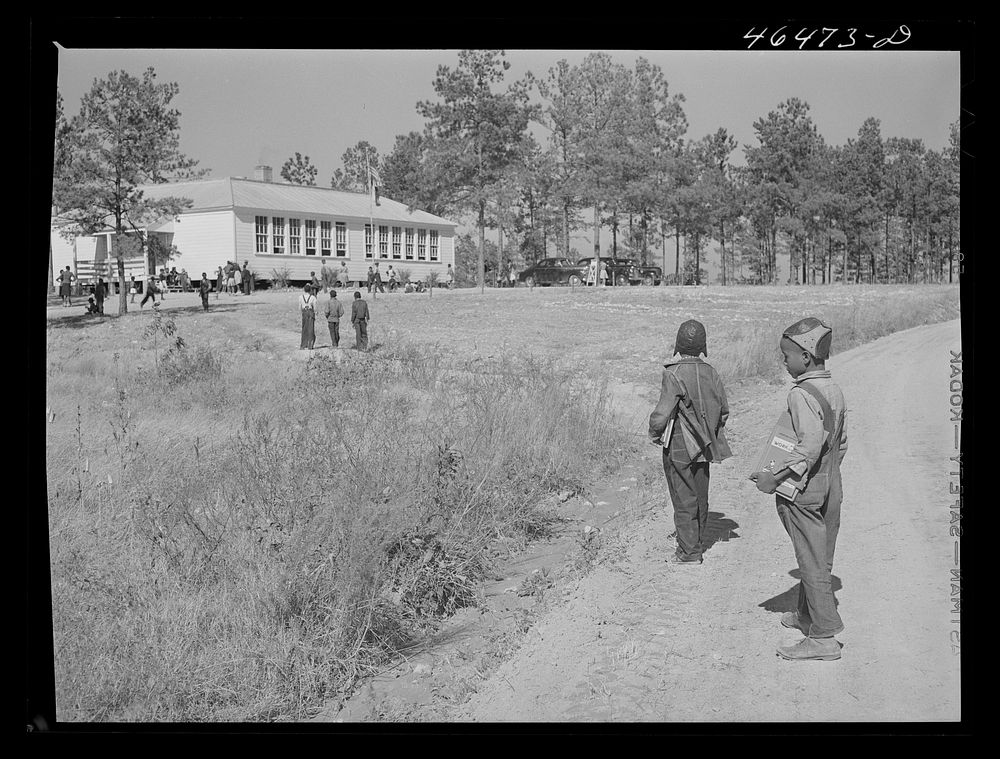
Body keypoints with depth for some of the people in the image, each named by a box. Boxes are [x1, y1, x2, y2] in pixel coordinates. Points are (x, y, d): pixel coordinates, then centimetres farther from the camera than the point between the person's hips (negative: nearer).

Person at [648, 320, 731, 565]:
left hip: (679, 447, -6)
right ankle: (699, 543, 31)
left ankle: (689, 552, 8)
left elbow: (662, 413, -23)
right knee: (701, 497, 18)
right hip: (704, 448, 6)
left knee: (684, 500, 2)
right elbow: (724, 410, 6)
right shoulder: (710, 372, -1)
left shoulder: (674, 374, -19)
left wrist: (655, 434, -4)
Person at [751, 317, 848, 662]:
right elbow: (841, 443, 14)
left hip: (804, 492, -9)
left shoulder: (801, 394, -21)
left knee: (812, 562, -2)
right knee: (820, 558, 19)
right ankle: (807, 615, 36)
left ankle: (824, 637, 4)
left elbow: (810, 445, -30)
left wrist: (776, 478, -26)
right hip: (831, 489, 9)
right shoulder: (835, 391, 7)